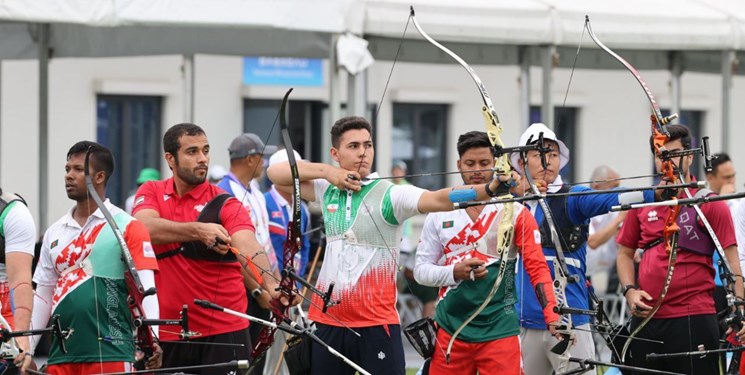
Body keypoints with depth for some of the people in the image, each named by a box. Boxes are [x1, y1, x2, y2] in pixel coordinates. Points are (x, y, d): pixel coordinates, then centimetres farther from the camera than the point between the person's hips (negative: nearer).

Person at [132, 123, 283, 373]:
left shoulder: (224, 204, -4)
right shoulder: (151, 193, 6)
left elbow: (248, 247, -21)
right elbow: (145, 227, -16)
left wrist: (272, 286, -42)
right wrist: (198, 230, -30)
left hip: (223, 334, -3)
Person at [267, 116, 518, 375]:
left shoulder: (390, 195, -7)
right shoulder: (328, 190, 8)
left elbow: (438, 199, -23)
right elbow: (276, 173, 10)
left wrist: (488, 188, -41)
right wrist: (325, 171, -5)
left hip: (376, 325, -4)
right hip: (328, 321, 5)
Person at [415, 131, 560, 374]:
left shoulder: (516, 213, 2)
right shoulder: (440, 214, 8)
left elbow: (537, 268, -3)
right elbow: (421, 270, 9)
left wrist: (553, 318, -16)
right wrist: (455, 272, -10)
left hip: (499, 332, -2)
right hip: (450, 331, 2)